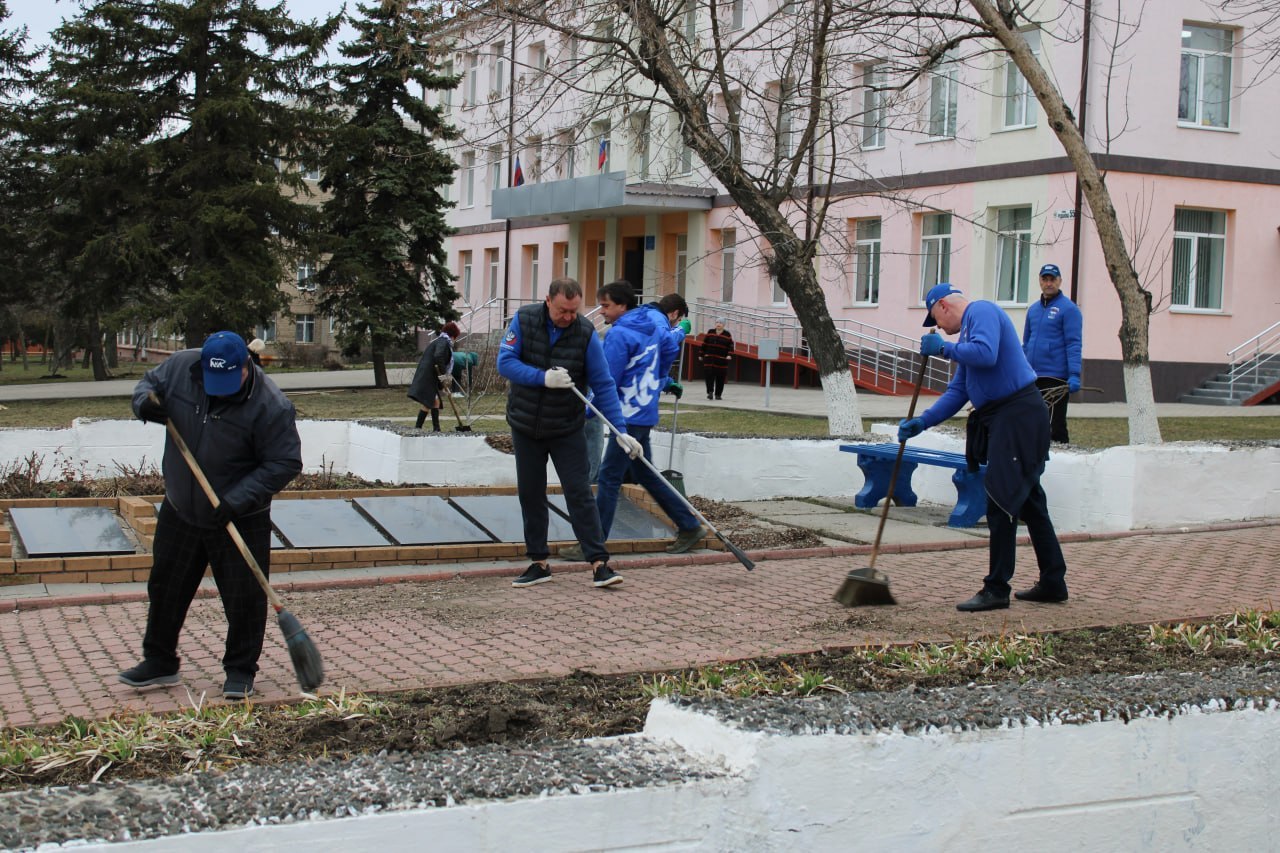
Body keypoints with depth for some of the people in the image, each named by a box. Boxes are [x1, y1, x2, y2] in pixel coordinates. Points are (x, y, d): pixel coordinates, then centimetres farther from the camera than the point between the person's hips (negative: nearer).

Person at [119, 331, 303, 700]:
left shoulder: (271, 406, -24)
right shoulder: (180, 366, -10)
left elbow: (284, 463, -20)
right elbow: (148, 383, 9)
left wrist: (237, 500, -26)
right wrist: (145, 403, -16)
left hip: (241, 521, -4)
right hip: (180, 511, 4)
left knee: (244, 597, 2)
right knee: (166, 588, 14)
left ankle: (240, 670, 20)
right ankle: (159, 662, 31)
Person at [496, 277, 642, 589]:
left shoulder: (586, 333, -13)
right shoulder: (523, 320, -9)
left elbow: (603, 385, -11)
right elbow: (505, 362, -13)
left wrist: (620, 430, -16)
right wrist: (544, 378, -26)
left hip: (567, 431, -2)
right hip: (525, 427, 2)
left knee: (579, 493, -7)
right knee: (530, 495, 8)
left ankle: (600, 564, -7)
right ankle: (539, 563, 18)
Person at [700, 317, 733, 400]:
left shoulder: (727, 335, 2)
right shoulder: (710, 332, 8)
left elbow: (731, 346, -2)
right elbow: (704, 344, 12)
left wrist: (729, 355, -17)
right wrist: (702, 355, 11)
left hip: (722, 360, -1)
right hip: (709, 358, 1)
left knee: (720, 377, 1)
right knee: (709, 375, -11)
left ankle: (718, 394, 10)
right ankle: (710, 392, -7)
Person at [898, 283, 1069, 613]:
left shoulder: (982, 311, -7)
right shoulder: (968, 330, 23)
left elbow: (985, 354, -27)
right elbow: (957, 392, 19)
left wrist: (943, 348, -13)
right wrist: (921, 422, 10)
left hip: (1019, 415, -11)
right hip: (1001, 420, 11)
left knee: (1001, 501, -8)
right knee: (1029, 502, 14)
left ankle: (997, 589, -4)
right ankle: (1053, 583, 22)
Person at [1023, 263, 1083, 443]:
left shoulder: (1068, 309, -6)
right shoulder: (1033, 309, 14)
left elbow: (1074, 344, -12)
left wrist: (1074, 375, -20)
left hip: (1055, 378, -7)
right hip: (1032, 377, 7)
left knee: (1055, 425, -4)